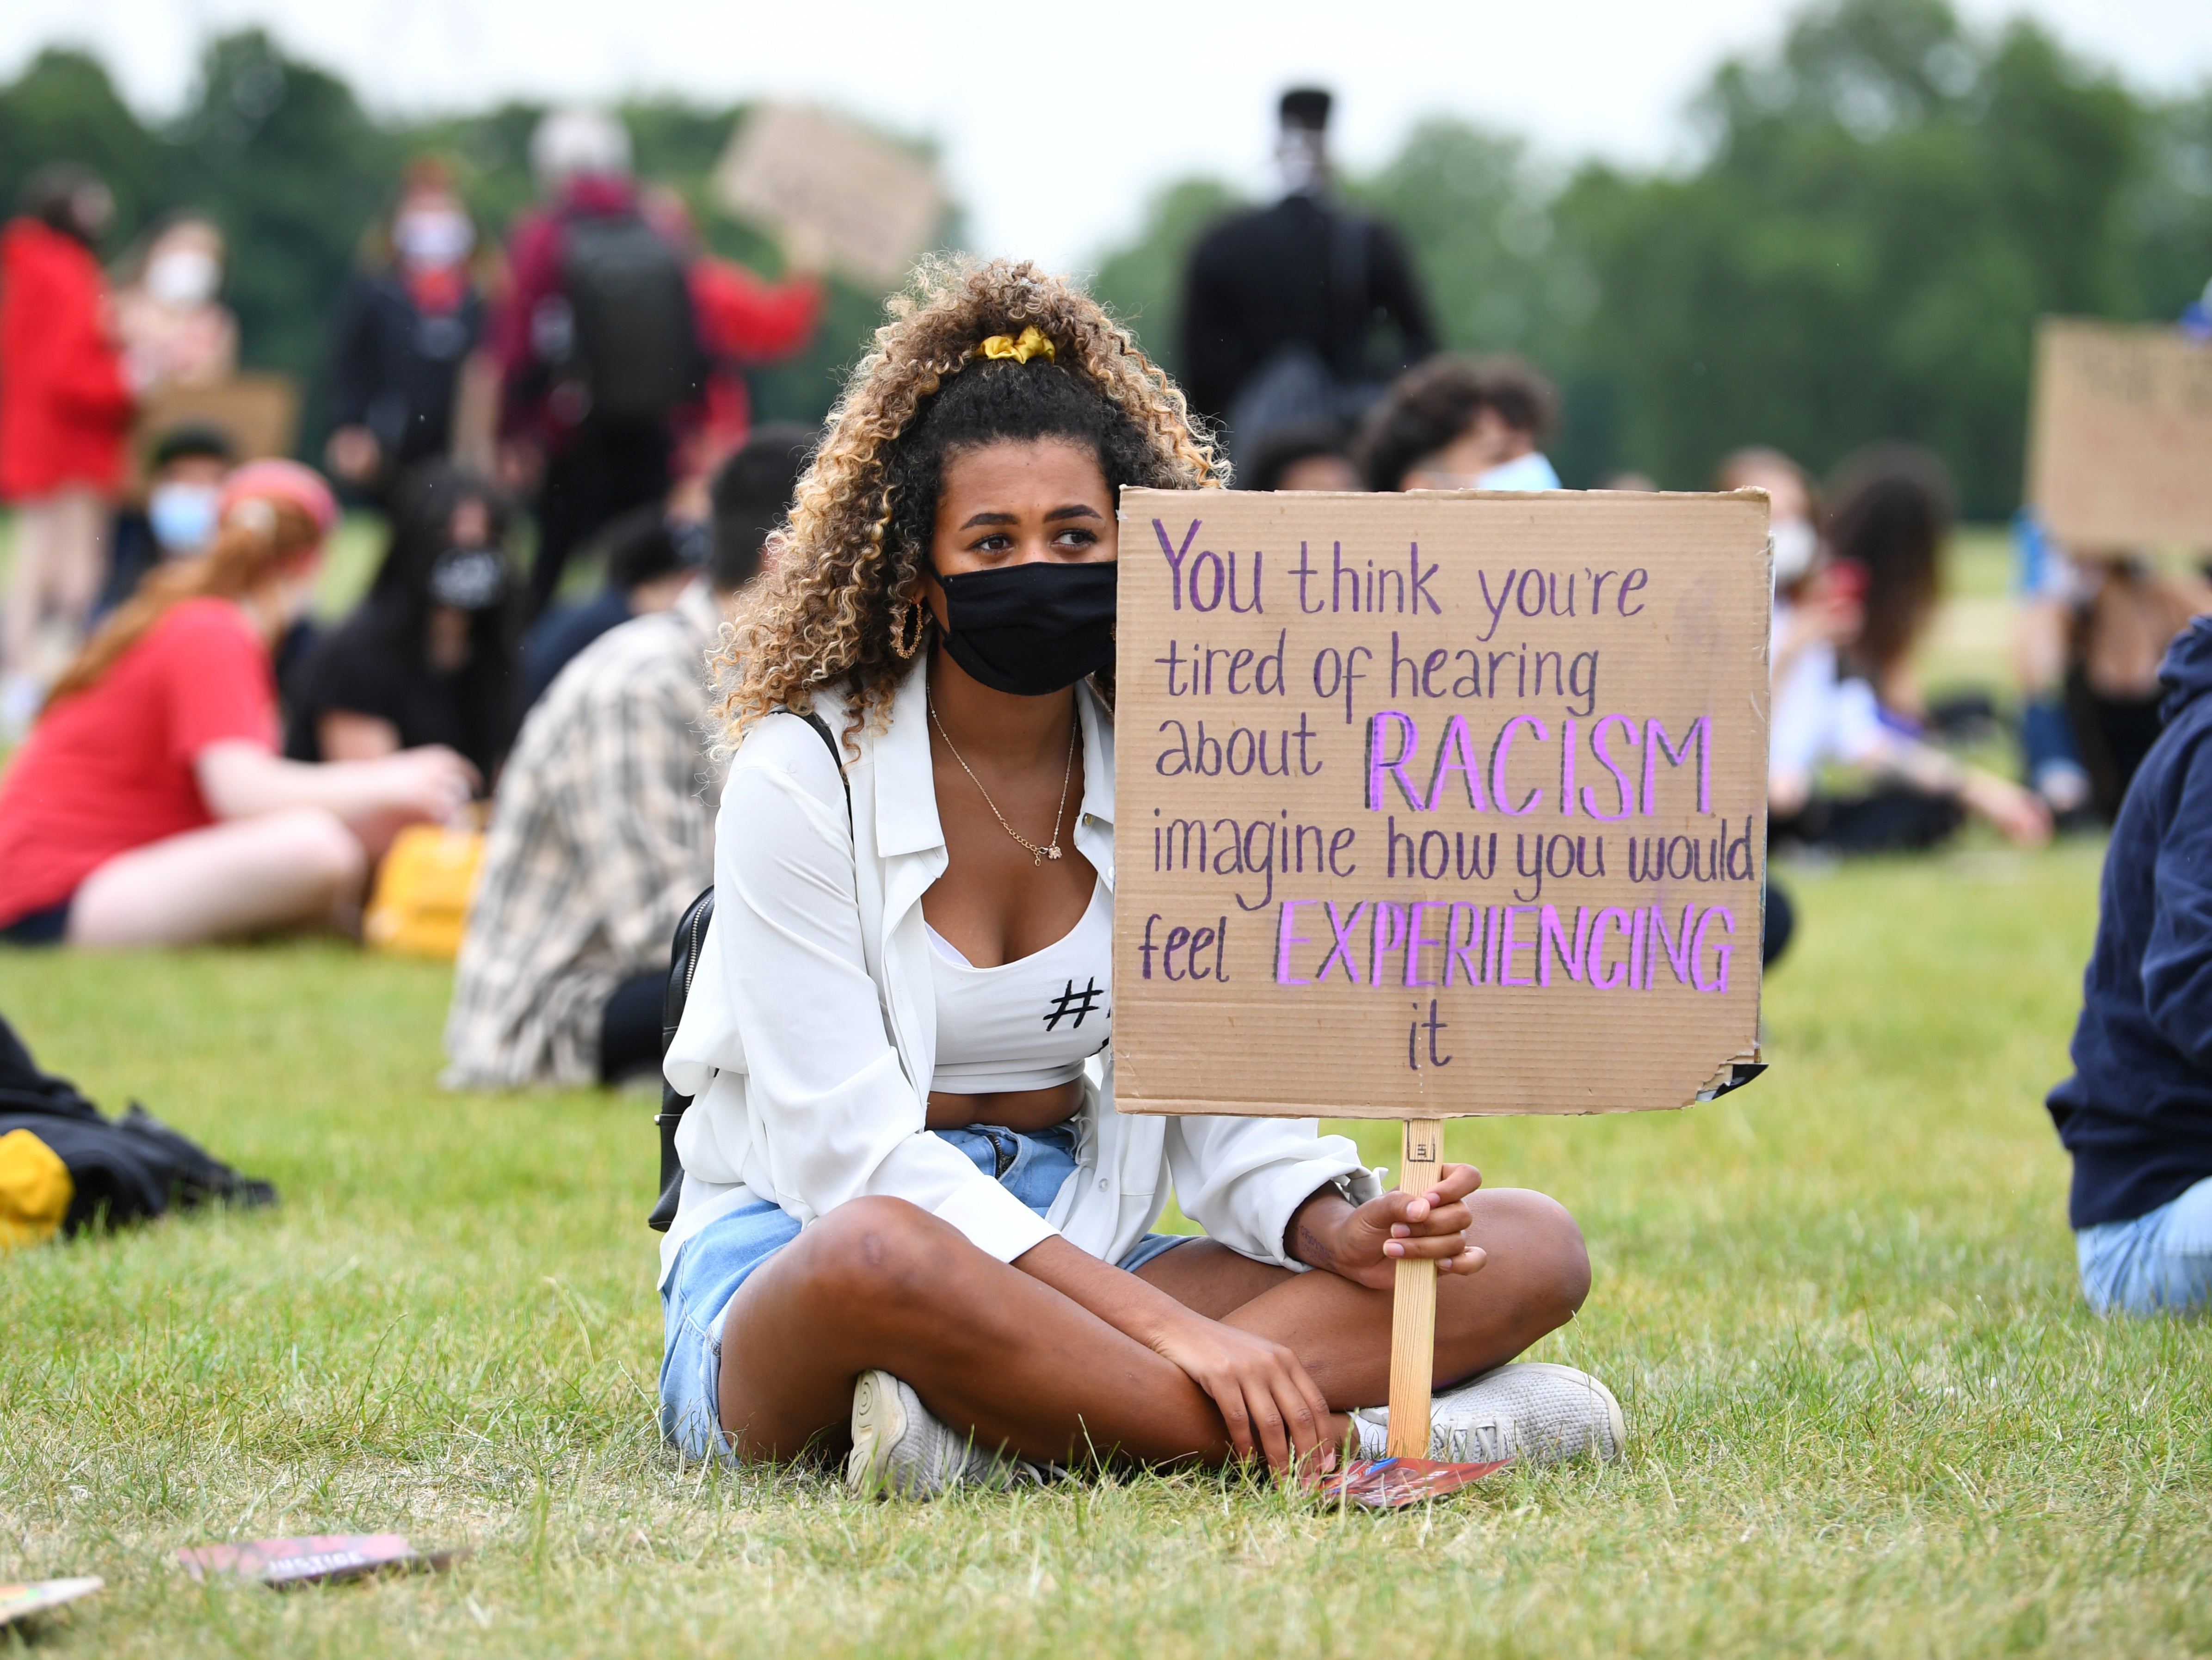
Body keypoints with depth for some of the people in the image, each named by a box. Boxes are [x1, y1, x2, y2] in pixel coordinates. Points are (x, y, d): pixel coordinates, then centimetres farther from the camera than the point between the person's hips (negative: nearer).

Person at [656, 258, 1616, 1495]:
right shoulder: (805, 779, -11)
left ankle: (1006, 1428, -32)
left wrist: (1340, 1226, -18)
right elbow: (853, 1154, -19)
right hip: (788, 1267, -6)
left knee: (1532, 1254, -13)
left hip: (1074, 1256, 6)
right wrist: (1161, 1323, -28)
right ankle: (1338, 1440, -33)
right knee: (881, 1257, -43)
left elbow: (1223, 1086, 6)